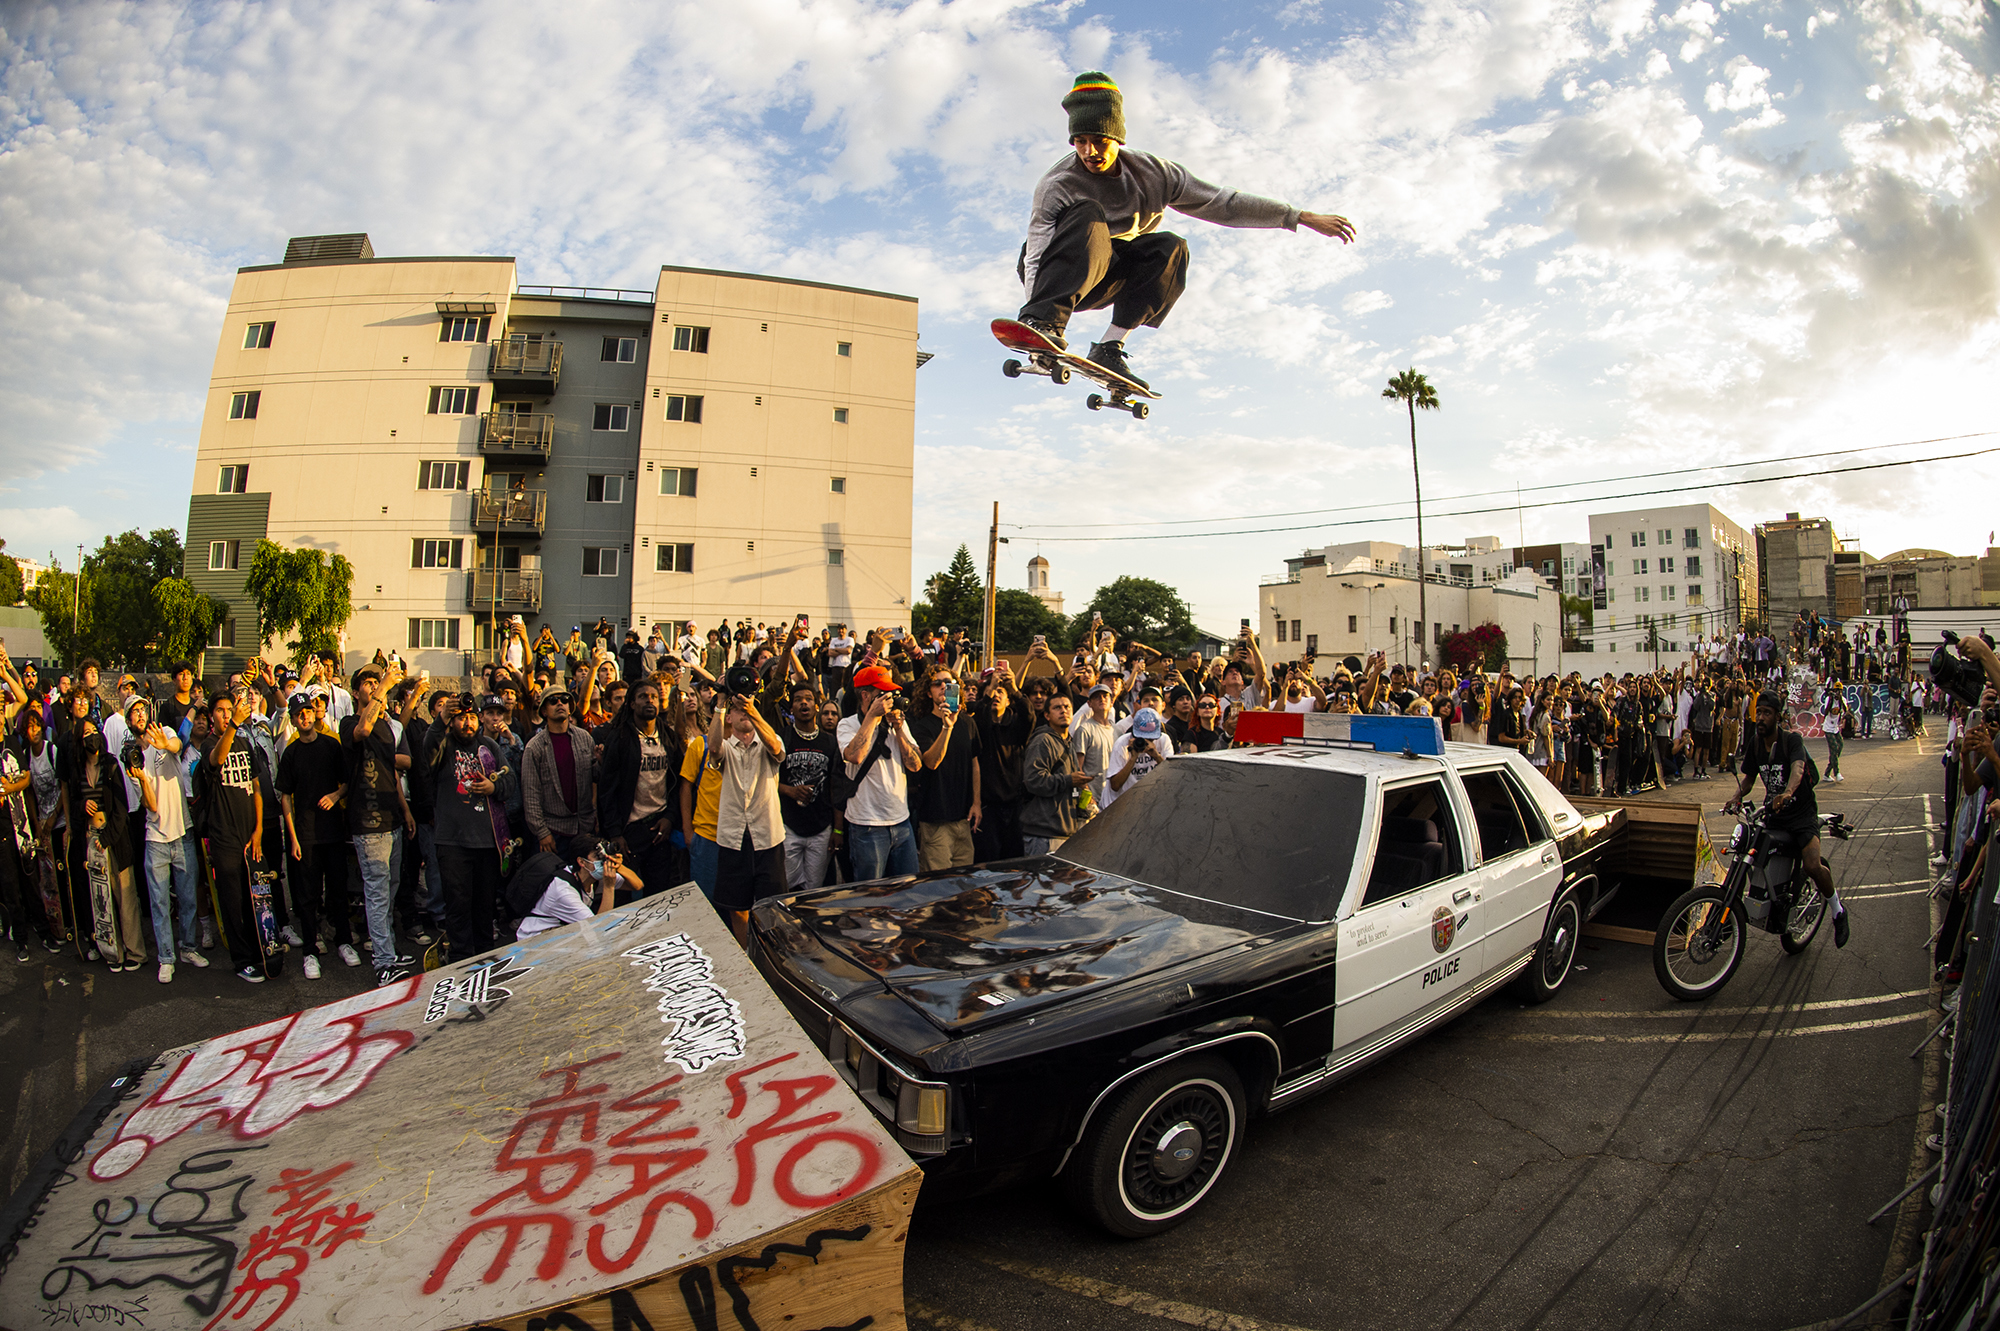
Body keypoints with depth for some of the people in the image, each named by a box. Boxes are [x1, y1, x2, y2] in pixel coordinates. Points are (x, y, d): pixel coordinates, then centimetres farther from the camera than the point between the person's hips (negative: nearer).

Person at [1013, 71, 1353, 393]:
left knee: (1170, 249, -21)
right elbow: (1036, 259, -27)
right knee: (1088, 215, -32)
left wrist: (1303, 218, -7)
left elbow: (1222, 203, -5)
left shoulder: (1151, 173, -7)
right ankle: (1043, 321, -50)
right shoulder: (1057, 188, -19)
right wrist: (1038, 305, -49)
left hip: (1106, 280, 5)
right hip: (1054, 276, -4)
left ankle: (1109, 347, -28)